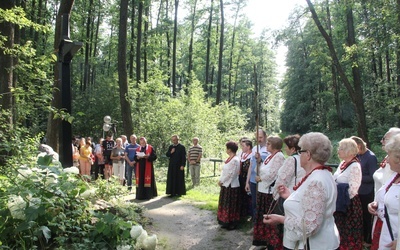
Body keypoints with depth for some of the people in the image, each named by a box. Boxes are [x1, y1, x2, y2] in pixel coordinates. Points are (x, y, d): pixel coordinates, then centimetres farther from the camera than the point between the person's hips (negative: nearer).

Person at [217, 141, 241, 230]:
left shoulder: (235, 160, -19)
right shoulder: (229, 159, 10)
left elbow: (230, 174, -22)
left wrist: (221, 181, -13)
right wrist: (221, 181, 4)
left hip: (231, 186, -9)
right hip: (225, 185, 9)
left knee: (231, 205, 2)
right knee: (225, 204, 16)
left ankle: (232, 223, 14)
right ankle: (226, 222, 27)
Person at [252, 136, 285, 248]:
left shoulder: (279, 156, -13)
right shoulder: (270, 156, 14)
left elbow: (272, 174, -19)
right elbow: (262, 170, 14)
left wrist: (260, 178, -7)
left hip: (271, 191, -9)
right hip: (263, 190, 9)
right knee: (263, 216, 16)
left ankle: (273, 242, 10)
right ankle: (264, 238, 29)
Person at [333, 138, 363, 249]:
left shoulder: (355, 166, -17)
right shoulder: (343, 163, 8)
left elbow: (352, 190, -22)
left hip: (349, 205, -8)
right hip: (340, 204, 8)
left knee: (349, 234, 5)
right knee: (340, 231, 17)